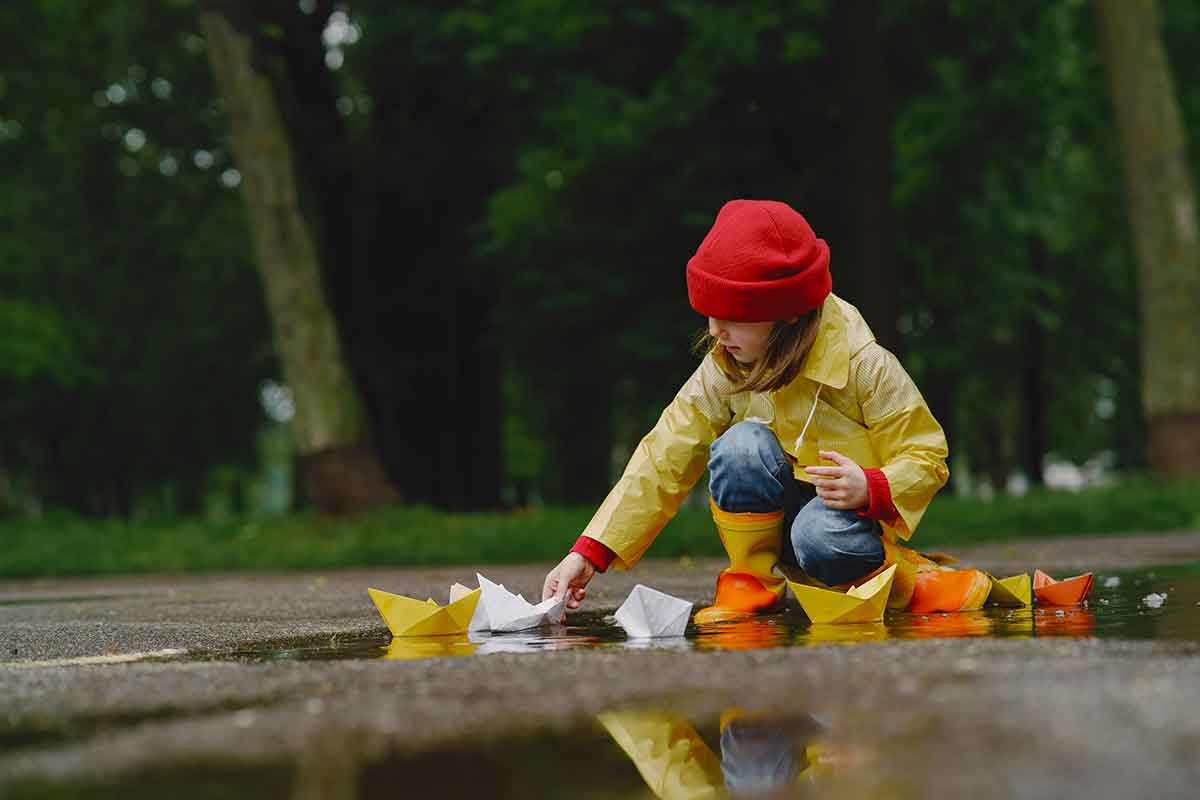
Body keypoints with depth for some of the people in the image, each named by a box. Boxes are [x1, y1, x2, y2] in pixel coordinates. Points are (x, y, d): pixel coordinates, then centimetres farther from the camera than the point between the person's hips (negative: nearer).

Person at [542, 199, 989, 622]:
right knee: (743, 444, -27)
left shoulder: (865, 366, -18)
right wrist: (589, 554, -17)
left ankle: (906, 578, -9)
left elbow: (926, 459, -13)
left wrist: (870, 488, -36)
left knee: (819, 538, -40)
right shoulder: (723, 371, -8)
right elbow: (664, 462, -9)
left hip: (850, 517, -3)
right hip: (776, 519, 4)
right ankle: (750, 582, -12)